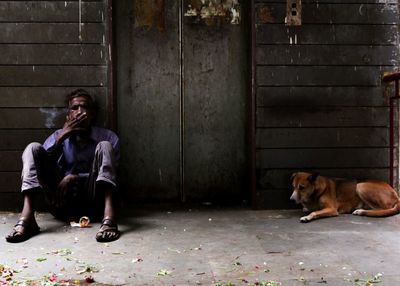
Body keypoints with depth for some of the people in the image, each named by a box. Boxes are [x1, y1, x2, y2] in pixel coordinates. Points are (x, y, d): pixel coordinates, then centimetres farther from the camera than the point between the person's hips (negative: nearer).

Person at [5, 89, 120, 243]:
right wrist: (60, 139, -14)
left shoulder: (108, 137, 5)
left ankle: (109, 218, -40)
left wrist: (75, 177, -16)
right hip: (62, 203, 2)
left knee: (104, 146, -20)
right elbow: (40, 166, -3)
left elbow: (111, 174, -5)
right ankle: (26, 218, -31)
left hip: (93, 203, -1)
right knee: (33, 148, -11)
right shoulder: (57, 136, 11)